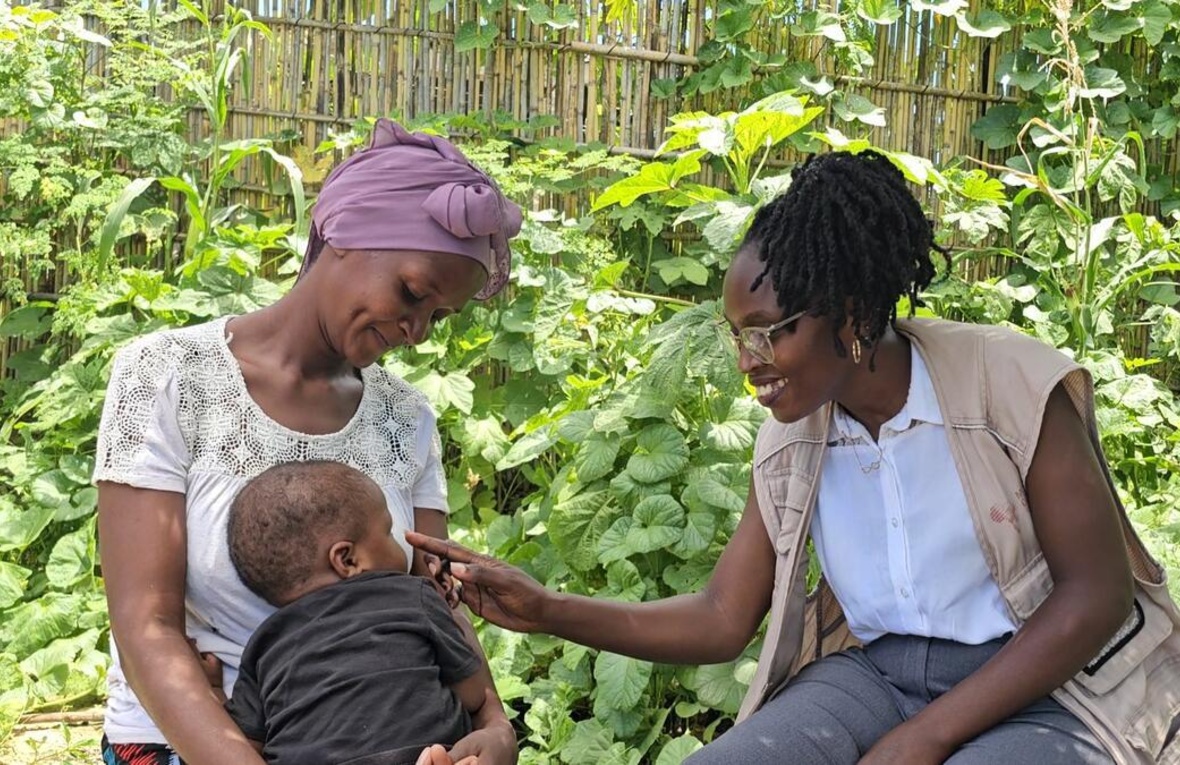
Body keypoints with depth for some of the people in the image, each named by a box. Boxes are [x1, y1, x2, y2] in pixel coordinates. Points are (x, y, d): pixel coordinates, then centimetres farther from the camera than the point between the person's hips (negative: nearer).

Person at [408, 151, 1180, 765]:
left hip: (1046, 687, -4)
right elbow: (723, 621, 6)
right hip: (874, 674, 5)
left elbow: (1095, 593, -13)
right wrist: (547, 611, -8)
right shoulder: (792, 439, 3)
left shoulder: (1008, 382, -12)